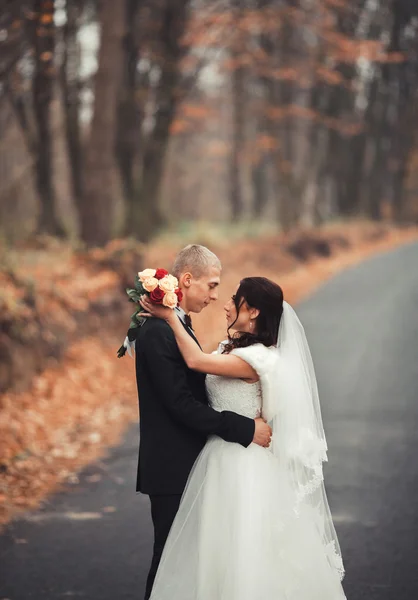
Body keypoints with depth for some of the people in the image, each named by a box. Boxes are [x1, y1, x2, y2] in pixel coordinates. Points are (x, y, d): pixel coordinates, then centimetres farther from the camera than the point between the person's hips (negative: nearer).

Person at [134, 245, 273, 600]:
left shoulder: (177, 325, 13)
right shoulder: (159, 331, -19)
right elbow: (180, 404, -23)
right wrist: (246, 429, -20)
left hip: (184, 464, 10)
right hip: (171, 467, -10)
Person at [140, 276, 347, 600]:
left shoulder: (259, 358, -22)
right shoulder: (233, 348, 8)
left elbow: (196, 360, -28)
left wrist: (170, 317, -19)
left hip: (244, 465, -9)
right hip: (221, 457, 9)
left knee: (243, 549, 0)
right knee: (222, 550, 15)